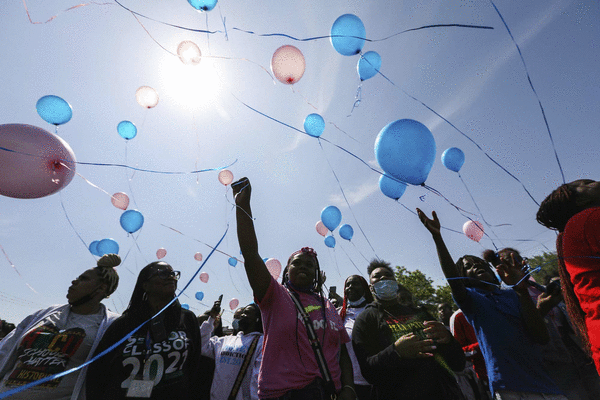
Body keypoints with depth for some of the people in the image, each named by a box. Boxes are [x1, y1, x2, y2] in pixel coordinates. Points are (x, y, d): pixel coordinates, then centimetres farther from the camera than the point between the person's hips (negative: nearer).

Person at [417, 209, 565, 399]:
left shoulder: (513, 295, 9)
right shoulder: (470, 299, -1)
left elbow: (541, 337, -2)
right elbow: (451, 276, -23)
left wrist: (522, 290, -13)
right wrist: (437, 236, -34)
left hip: (544, 382, 4)